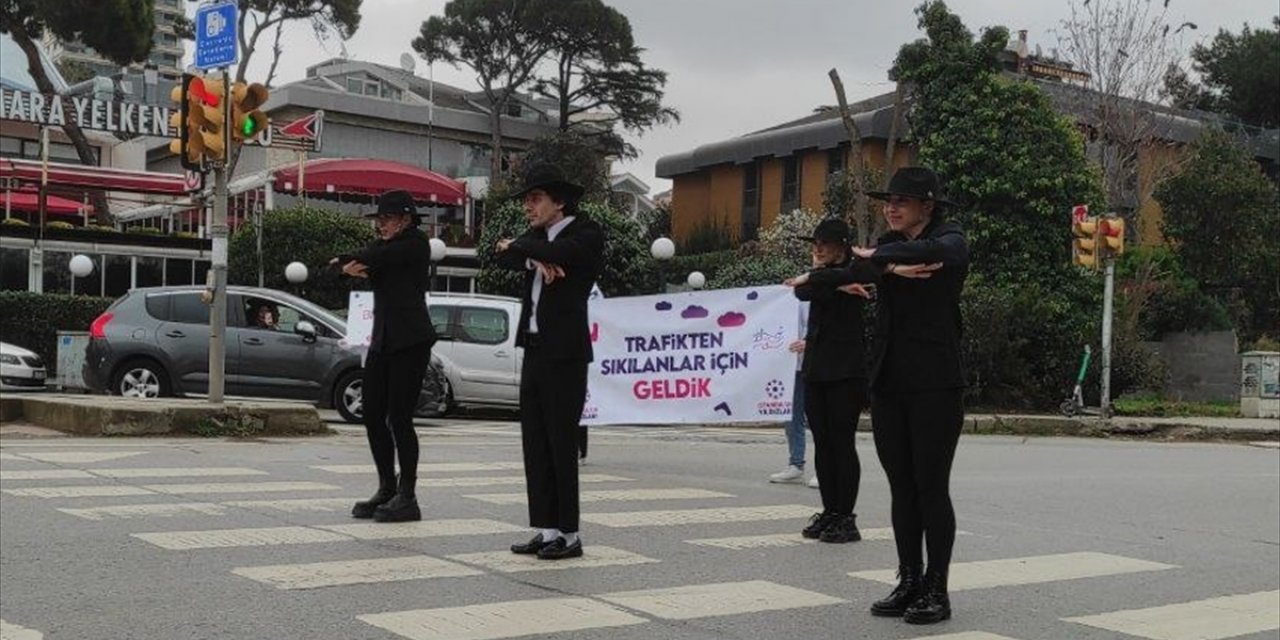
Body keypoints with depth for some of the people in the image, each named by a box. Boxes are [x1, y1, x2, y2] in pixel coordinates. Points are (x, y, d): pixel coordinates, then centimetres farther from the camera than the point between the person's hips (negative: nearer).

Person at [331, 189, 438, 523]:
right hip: (382, 341, 8)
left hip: (410, 341, -8)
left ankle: (407, 497, -1)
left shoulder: (416, 243, -4)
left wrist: (350, 261, 3)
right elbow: (367, 260, 0)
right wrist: (355, 265, -22)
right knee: (373, 417, 6)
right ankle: (387, 490, 17)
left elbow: (376, 257, -14)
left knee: (399, 418, -8)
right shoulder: (382, 247, 18)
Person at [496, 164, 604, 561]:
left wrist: (517, 245, -7)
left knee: (561, 444, -5)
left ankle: (568, 535, 3)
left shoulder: (587, 233, -5)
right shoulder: (538, 236, 16)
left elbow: (560, 253, -24)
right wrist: (535, 261, -17)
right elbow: (504, 257, 2)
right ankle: (547, 529, 12)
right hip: (534, 351, 7)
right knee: (535, 444, 7)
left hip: (565, 353, -7)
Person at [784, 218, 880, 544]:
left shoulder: (854, 270, -2)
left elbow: (870, 272, -27)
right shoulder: (821, 274, 16)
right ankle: (829, 513, 13)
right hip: (816, 369, 7)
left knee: (842, 443, -5)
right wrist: (837, 285, -18)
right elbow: (802, 292, -5)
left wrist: (814, 276, -21)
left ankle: (846, 518, 0)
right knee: (822, 443, 7)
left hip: (845, 370, -7)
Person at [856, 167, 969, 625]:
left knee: (931, 487, -3)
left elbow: (935, 252, -25)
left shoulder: (951, 239, -1)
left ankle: (937, 590, 5)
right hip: (888, 384, 6)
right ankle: (909, 582, 17)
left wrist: (879, 256, -11)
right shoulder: (889, 244, 15)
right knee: (901, 488, 8)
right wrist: (894, 267, -24)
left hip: (935, 385, -5)